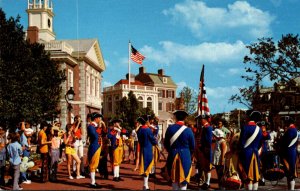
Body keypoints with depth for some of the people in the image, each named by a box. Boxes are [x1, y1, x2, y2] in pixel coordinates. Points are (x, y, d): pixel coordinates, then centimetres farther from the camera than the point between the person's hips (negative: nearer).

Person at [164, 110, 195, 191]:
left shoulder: (170, 128, -4)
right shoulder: (188, 130, -10)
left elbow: (166, 143, 5)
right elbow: (192, 147, -2)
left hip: (173, 156, 2)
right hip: (185, 156, -2)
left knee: (174, 178, 16)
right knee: (183, 179, 6)